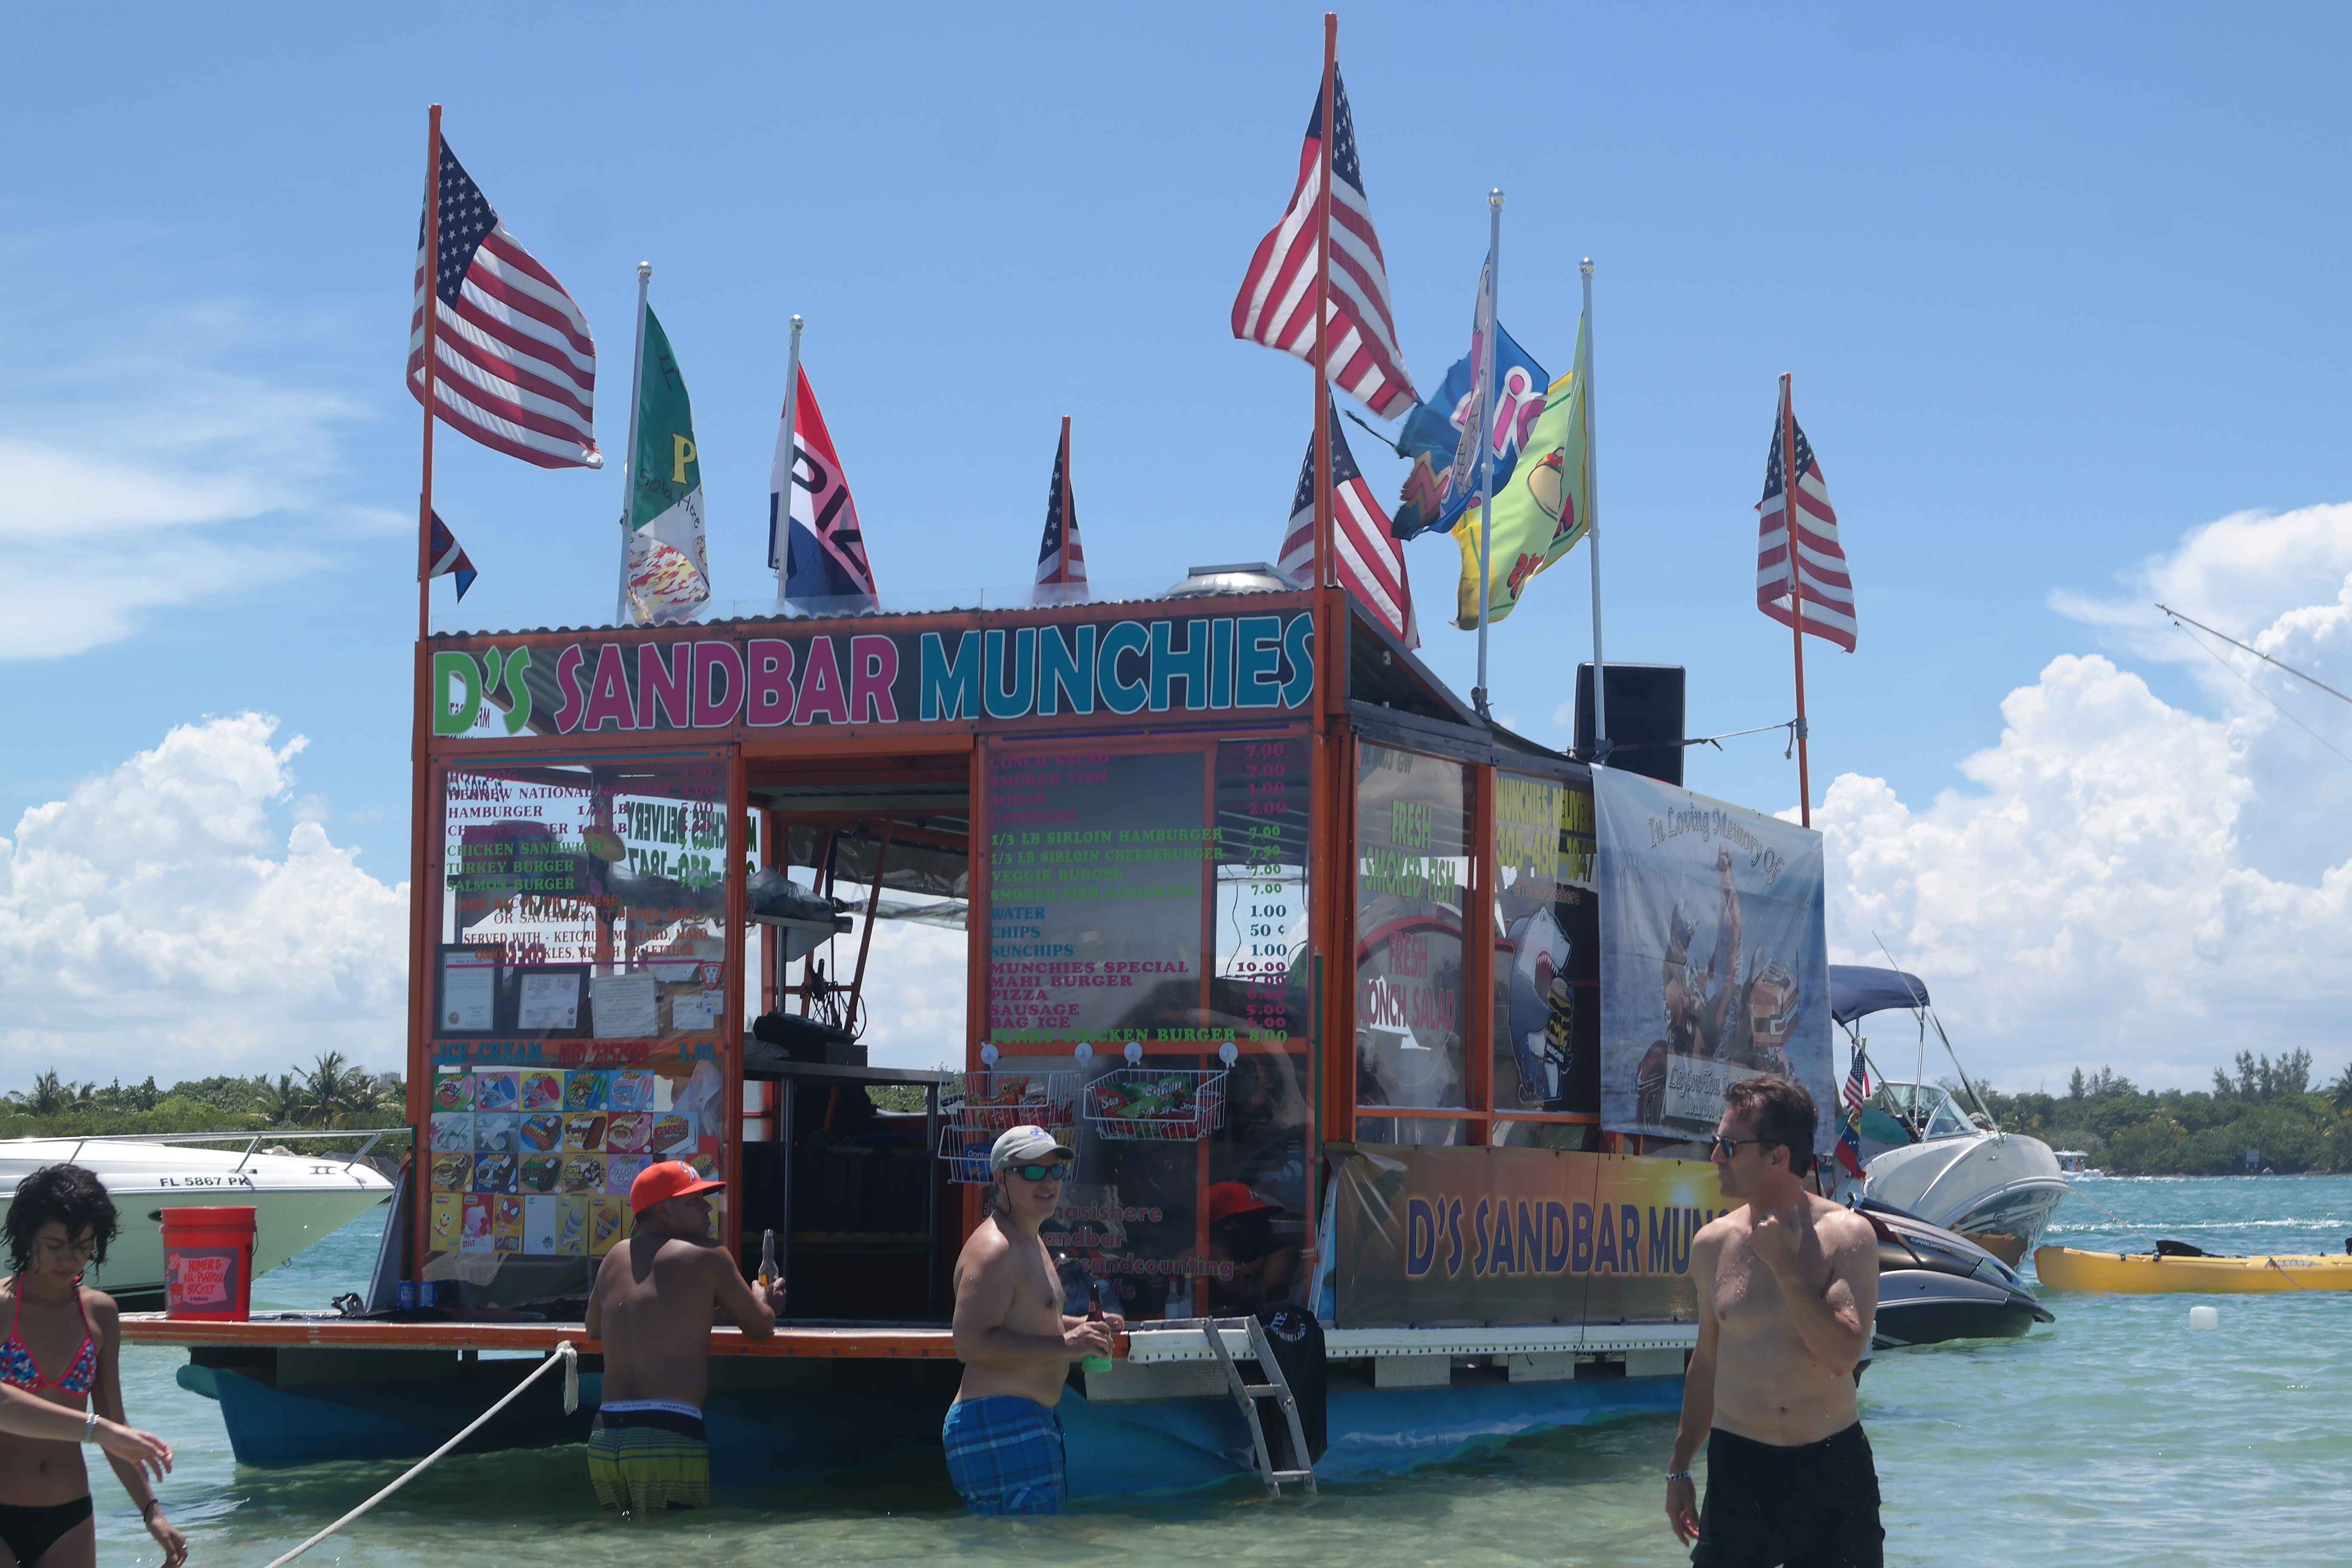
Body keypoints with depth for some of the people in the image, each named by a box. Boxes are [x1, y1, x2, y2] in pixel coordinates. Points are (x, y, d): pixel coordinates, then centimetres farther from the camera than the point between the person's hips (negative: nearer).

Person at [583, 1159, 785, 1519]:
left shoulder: (616, 1257, 17)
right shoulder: (707, 1256, 1)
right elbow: (761, 1327, 9)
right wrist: (767, 1303, 32)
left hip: (604, 1439, 6)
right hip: (670, 1437, -6)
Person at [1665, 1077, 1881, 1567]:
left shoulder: (1846, 1236, -8)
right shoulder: (1712, 1243, 3)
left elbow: (1844, 1355, -18)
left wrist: (1786, 1265, -18)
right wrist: (1680, 1467, 16)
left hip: (1832, 1465, -2)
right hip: (1738, 1461, 2)